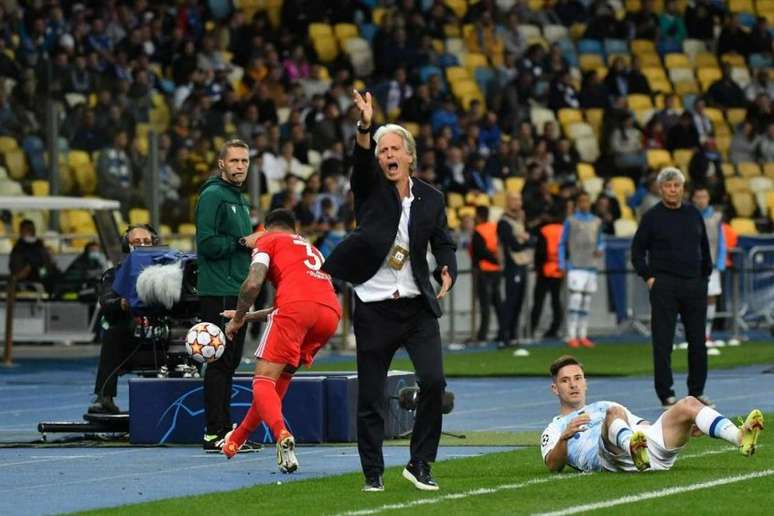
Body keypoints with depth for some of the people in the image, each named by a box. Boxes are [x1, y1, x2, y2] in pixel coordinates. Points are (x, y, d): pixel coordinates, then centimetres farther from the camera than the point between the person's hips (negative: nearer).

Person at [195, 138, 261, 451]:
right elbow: (207, 243, -19)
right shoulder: (213, 196, -9)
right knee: (220, 361, -10)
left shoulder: (240, 200, 21)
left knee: (229, 362, 11)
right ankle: (215, 433, -9)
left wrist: (255, 244, 12)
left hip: (236, 292, 10)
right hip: (218, 293, -10)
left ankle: (224, 429, 16)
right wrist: (243, 242, -14)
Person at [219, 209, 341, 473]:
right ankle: (237, 439, 31)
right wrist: (249, 316, 44)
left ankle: (282, 435, -33)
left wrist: (238, 319, 14)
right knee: (280, 377, 22)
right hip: (331, 312, 6)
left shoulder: (268, 240, 18)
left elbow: (252, 283, 1)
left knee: (263, 380, -6)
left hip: (296, 306, -6)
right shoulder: (312, 250, 38)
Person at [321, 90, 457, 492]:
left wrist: (447, 272, -11)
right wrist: (364, 127, -40)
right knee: (370, 395, 2)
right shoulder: (370, 189, 0)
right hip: (374, 307, -1)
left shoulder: (431, 199, 6)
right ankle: (373, 473, 14)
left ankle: (420, 464, 0)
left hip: (417, 306, 1)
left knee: (433, 380, -14)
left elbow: (443, 245, 11)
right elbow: (361, 162, -20)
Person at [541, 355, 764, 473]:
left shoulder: (605, 406, 43)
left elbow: (648, 427, 36)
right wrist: (565, 436, -12)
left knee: (688, 405, -17)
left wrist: (682, 430, 17)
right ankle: (634, 448, -68)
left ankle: (740, 438, -43)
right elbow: (553, 465, 8)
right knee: (614, 413, -34)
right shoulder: (553, 429, 28)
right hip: (611, 457, -4)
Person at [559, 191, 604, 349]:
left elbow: (600, 241, 21)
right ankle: (572, 336, -12)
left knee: (586, 301, 6)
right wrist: (562, 264, -2)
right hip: (575, 266, -5)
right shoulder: (570, 221, 1)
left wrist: (600, 250, -2)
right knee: (575, 299, -13)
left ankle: (582, 336, 12)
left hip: (591, 266, 5)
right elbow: (562, 244, 4)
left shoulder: (596, 222, 13)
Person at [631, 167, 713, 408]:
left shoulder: (694, 214, 10)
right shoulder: (652, 217, -1)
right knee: (663, 341, -3)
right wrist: (648, 277, -5)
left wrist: (705, 276, 11)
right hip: (664, 286, -4)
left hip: (694, 285, 4)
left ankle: (697, 391, 16)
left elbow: (704, 248, 18)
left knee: (698, 340, 5)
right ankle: (666, 394, 2)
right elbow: (637, 250, 3)